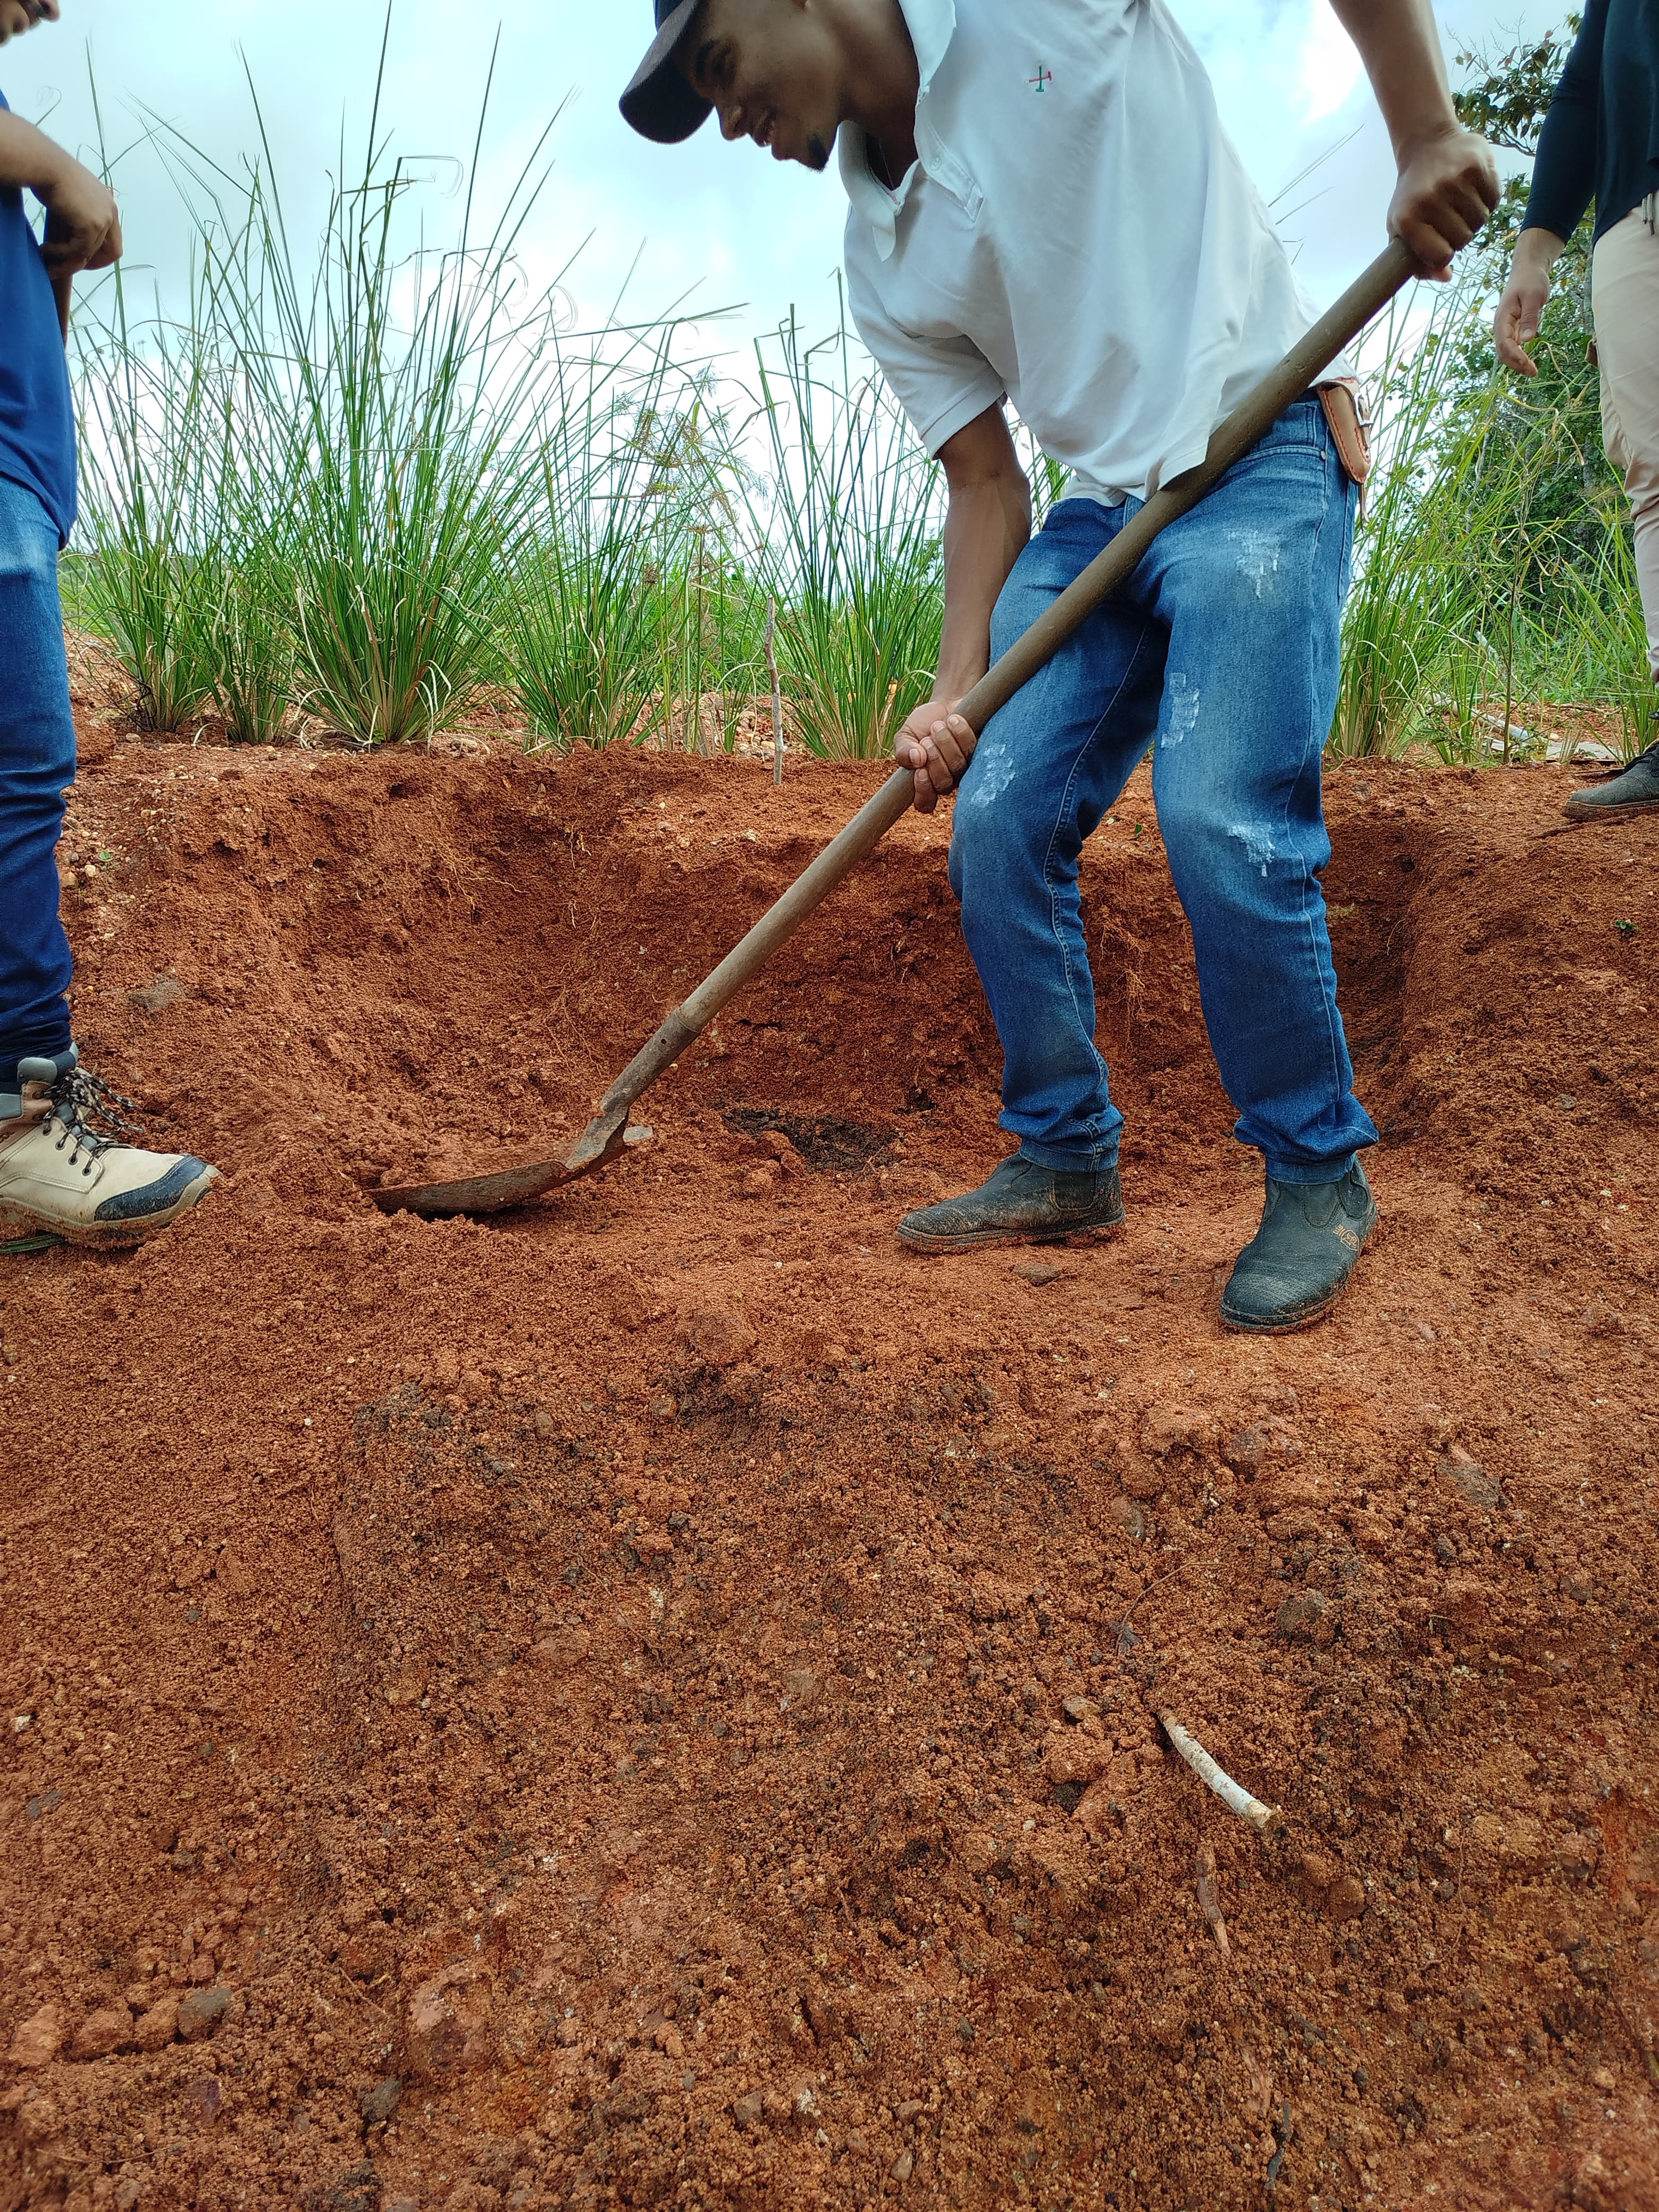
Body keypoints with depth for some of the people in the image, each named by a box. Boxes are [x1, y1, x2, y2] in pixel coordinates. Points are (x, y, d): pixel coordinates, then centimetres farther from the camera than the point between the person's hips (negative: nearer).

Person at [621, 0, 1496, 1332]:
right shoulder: (884, 268, 10)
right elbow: (987, 484, 8)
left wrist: (1426, 134, -16)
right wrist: (955, 694, -5)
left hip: (1262, 458, -6)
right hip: (1100, 507, 6)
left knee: (1221, 818, -21)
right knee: (997, 818, -5)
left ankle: (1323, 1180, -2)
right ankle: (1069, 1166, 11)